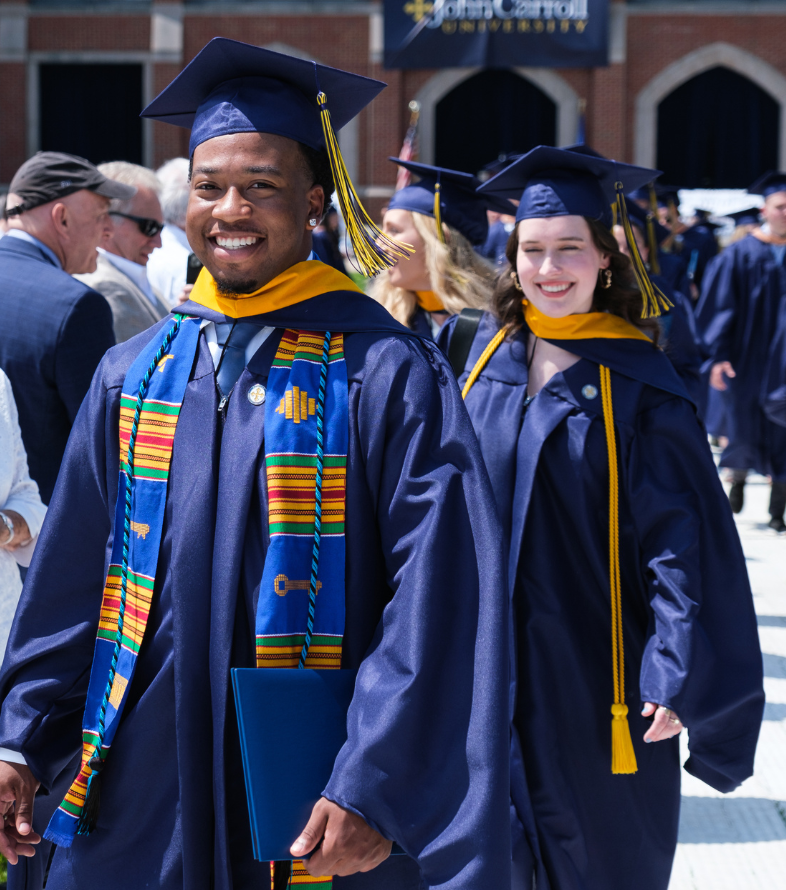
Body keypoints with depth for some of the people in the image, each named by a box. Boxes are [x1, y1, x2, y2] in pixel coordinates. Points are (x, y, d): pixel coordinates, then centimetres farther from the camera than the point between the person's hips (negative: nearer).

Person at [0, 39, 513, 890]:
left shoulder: (387, 374, -9)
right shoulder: (133, 376, 6)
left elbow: (437, 601, -14)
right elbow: (72, 575, 11)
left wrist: (373, 789, -20)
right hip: (144, 792, 4)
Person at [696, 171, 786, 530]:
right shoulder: (740, 254, -4)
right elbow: (721, 307, -5)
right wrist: (719, 356, -13)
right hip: (749, 357, -2)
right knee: (745, 431, 5)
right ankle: (738, 476, 35)